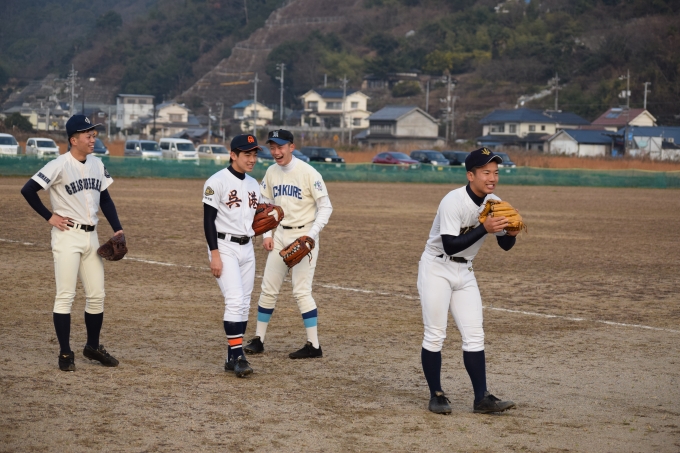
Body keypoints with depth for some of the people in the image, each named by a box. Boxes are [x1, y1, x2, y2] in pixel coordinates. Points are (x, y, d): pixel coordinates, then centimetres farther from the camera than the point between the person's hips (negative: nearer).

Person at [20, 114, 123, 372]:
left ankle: (93, 347, 25)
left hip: (91, 236, 7)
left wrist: (117, 228, 7)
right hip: (67, 237, -7)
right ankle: (65, 354, 4)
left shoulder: (97, 164, 8)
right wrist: (49, 217, -11)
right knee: (65, 296, -4)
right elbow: (28, 190, -15)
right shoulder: (59, 166, -13)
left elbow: (104, 198, 17)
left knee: (97, 295, 10)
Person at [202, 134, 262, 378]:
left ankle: (233, 358, 13)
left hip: (247, 248, 7)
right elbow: (208, 220, -13)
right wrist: (215, 254, -18)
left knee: (243, 304, 7)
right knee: (235, 300, -17)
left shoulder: (253, 184, 12)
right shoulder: (217, 182, -10)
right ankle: (237, 355, -14)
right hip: (224, 247, -7)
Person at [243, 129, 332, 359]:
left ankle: (314, 345, -1)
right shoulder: (271, 172, 4)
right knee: (268, 288, 9)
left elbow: (325, 207, -12)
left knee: (301, 291, -8)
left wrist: (311, 235, -20)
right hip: (280, 235, 6)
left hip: (304, 236, -6)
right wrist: (266, 234, 4)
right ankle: (258, 339, 19)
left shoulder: (308, 173, -14)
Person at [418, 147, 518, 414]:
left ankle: (481, 398, 1)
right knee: (435, 335, -4)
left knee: (474, 335, 1)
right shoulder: (454, 202, -22)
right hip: (437, 269, -6)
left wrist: (511, 233, -16)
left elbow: (505, 246, 6)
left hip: (464, 272, 6)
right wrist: (484, 229, -34)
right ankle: (436, 395, 8)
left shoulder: (494, 203, -1)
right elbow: (450, 245, -29)